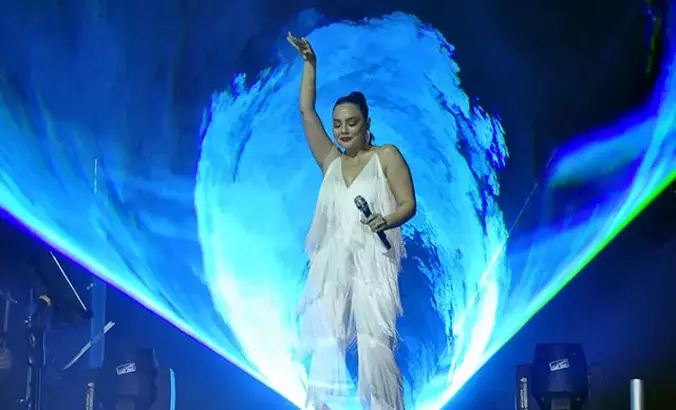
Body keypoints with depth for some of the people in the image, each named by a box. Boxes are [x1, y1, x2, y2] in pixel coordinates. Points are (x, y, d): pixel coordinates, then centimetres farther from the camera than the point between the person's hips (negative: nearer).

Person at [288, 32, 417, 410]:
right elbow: (306, 111, 16)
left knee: (375, 345, -14)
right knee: (324, 346, -5)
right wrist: (310, 63, 15)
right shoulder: (330, 161, 16)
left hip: (372, 263, -4)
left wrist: (386, 220, -22)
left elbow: (408, 204, -1)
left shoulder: (386, 156, 6)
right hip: (331, 264, 4)